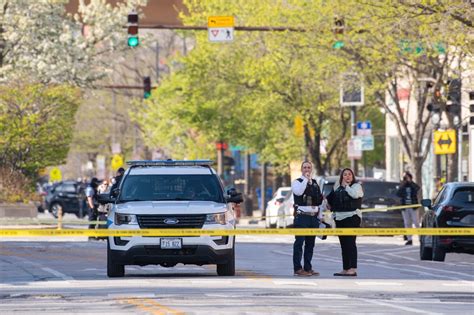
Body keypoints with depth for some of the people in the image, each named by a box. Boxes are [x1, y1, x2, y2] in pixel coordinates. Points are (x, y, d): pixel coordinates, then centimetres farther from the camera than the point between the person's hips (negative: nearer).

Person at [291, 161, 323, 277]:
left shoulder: (315, 183, 18)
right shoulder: (297, 182, -1)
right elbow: (298, 191, -24)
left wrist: (319, 216, 17)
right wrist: (305, 179, -18)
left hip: (313, 216, 6)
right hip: (301, 216, -6)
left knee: (310, 243, 8)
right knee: (299, 242, -7)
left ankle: (308, 268, 13)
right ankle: (298, 268, -8)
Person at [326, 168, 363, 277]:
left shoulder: (356, 186, 2)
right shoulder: (337, 188, 18)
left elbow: (355, 194, -19)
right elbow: (330, 201, 28)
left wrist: (346, 186, -7)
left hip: (352, 217, -7)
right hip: (339, 218, 7)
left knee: (350, 242, -13)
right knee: (343, 244, 8)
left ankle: (353, 269, -15)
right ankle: (345, 269, 12)